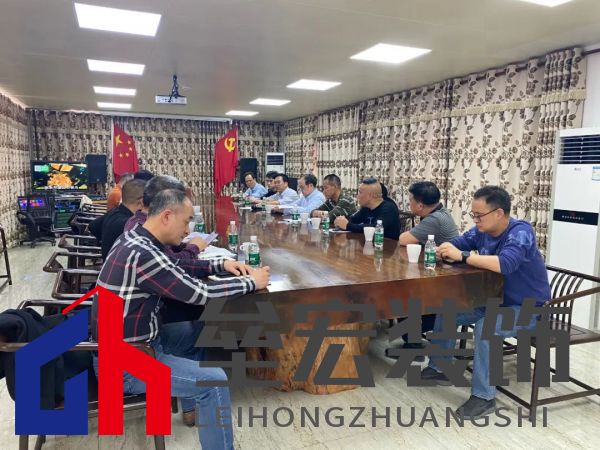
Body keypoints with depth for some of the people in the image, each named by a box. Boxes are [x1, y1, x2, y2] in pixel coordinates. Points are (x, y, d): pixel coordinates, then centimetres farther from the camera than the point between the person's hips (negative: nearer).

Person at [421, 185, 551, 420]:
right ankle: (440, 368, 17)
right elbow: (456, 243, 7)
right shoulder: (482, 231, -4)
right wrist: (445, 249, -17)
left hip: (527, 309, -8)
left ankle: (484, 396, -17)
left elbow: (505, 264, -44)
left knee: (485, 327, -33)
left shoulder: (520, 232, -27)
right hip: (496, 301, 8)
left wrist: (462, 256, -40)